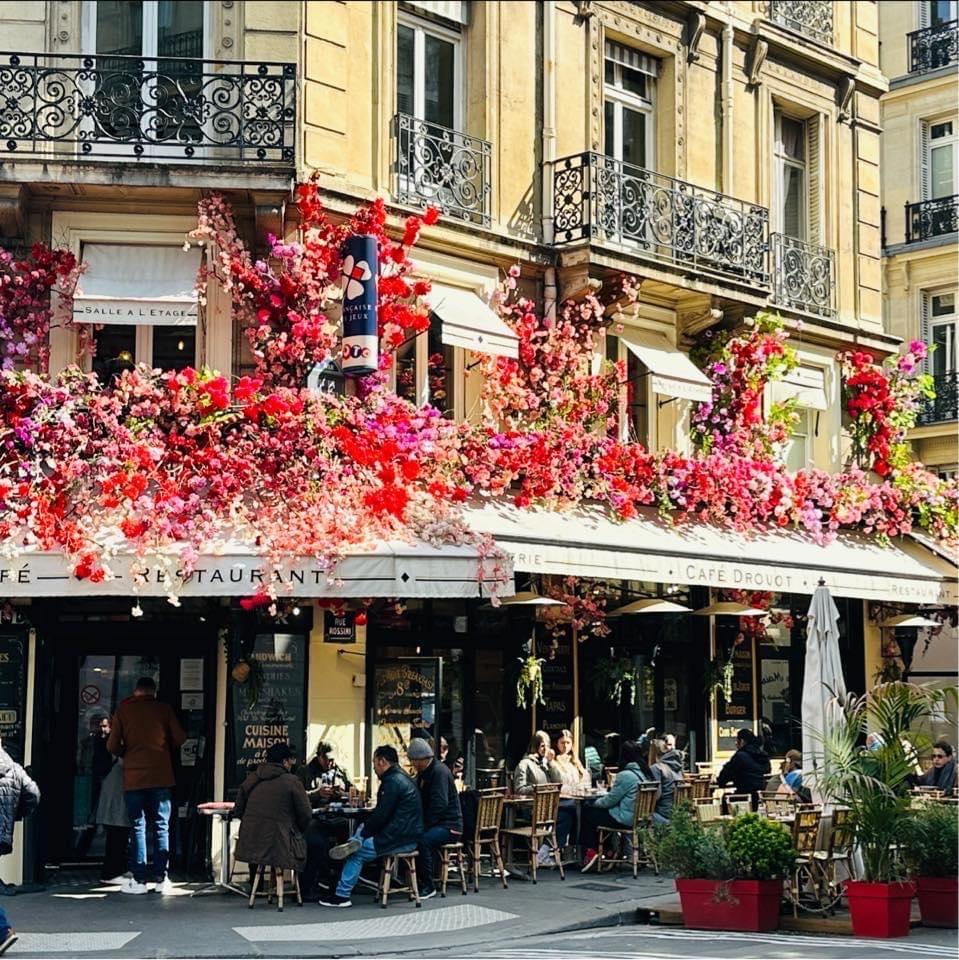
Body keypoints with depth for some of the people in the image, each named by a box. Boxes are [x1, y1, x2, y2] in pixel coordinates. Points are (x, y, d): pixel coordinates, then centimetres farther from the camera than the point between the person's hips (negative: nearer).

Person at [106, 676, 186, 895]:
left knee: (138, 827, 5)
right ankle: (162, 879, 3)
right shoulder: (164, 709, 3)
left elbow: (112, 746, 0)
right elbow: (180, 739, 0)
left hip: (133, 777, 0)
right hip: (161, 776, 0)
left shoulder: (123, 709, 3)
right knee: (161, 826, 5)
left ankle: (139, 879, 2)